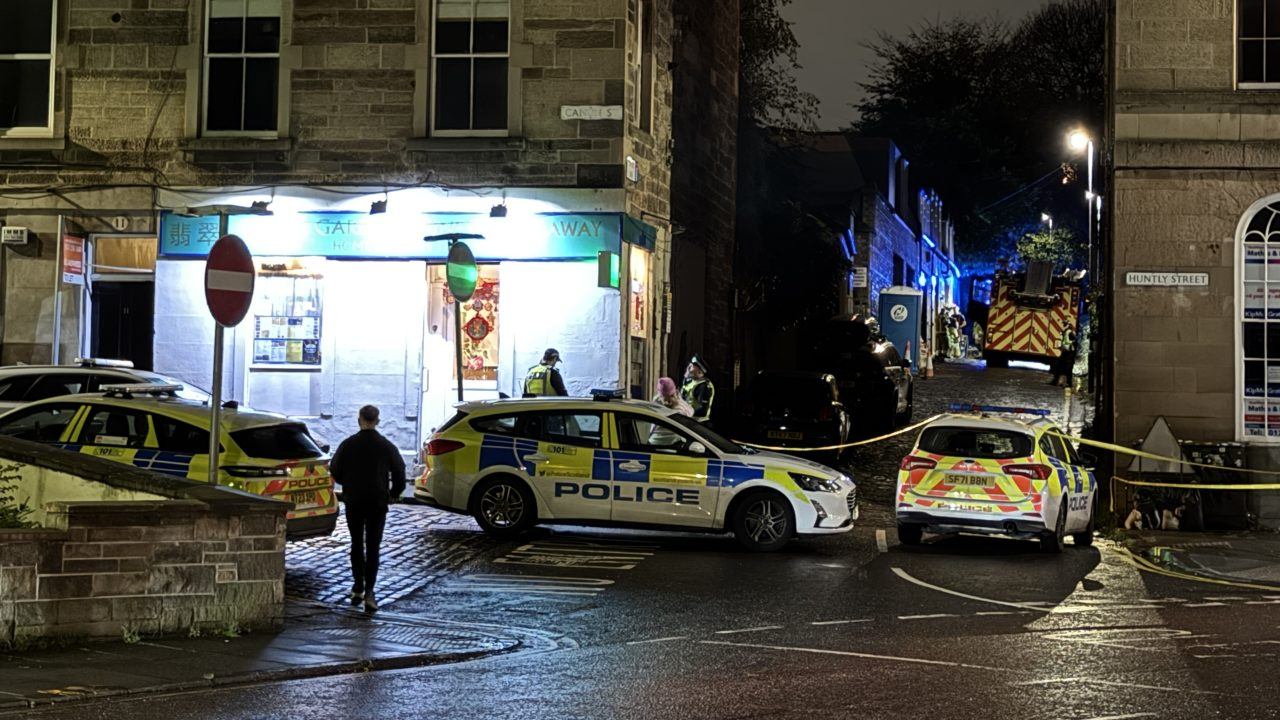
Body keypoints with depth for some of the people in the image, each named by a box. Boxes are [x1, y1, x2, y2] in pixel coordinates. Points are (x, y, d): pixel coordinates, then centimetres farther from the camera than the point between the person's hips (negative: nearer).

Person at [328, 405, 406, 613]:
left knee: (357, 544, 15)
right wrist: (393, 494, 15)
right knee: (373, 547, 1)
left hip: (353, 502, 1)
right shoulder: (387, 447, -4)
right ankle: (369, 591, -10)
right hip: (378, 502, 0)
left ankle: (358, 588, 13)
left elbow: (335, 471, 2)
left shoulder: (348, 445, -4)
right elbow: (399, 473, -2)